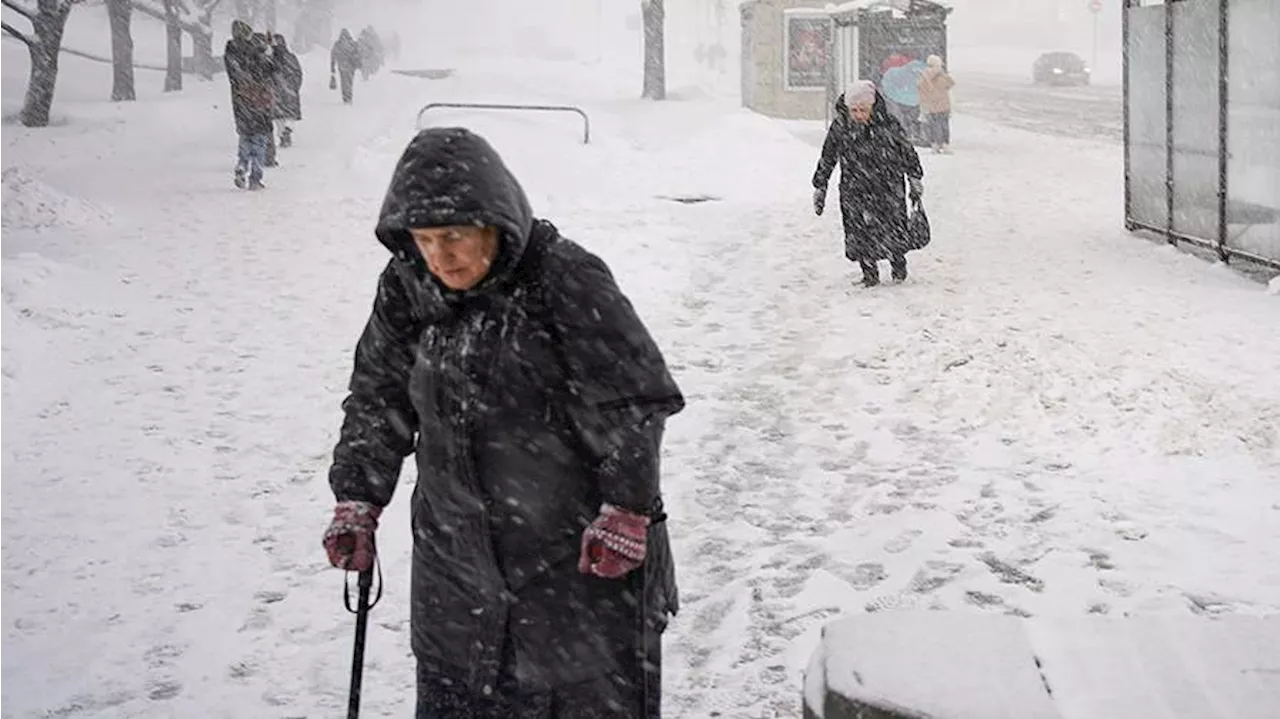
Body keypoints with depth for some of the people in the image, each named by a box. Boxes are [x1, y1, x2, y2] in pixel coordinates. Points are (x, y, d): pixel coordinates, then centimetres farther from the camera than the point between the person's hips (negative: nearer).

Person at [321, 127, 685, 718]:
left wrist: (626, 510, -15)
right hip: (457, 550, 5)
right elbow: (377, 398, 8)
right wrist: (357, 501, 3)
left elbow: (634, 401, -15)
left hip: (578, 549, -5)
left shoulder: (566, 281, -21)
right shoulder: (407, 286, -4)